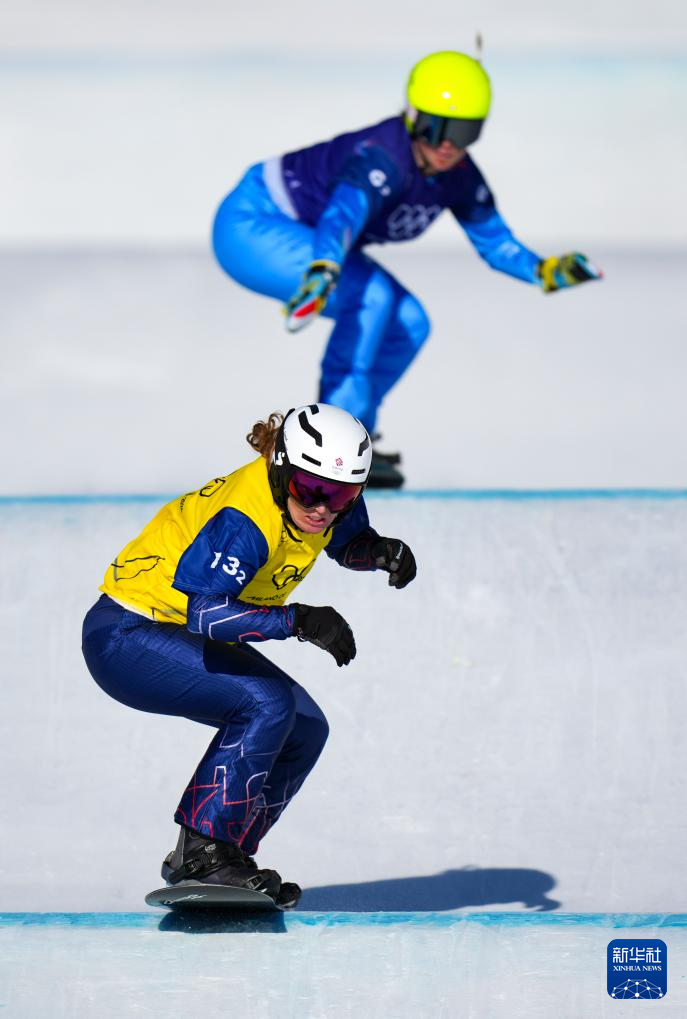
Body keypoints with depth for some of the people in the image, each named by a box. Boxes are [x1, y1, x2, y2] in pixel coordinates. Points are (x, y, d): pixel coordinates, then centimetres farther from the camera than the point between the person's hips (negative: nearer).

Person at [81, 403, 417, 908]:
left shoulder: (333, 500, -8)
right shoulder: (245, 520, -32)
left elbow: (348, 543, 14)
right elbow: (205, 609, -42)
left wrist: (382, 551, -9)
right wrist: (297, 620, -50)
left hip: (186, 637, 9)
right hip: (127, 635, -9)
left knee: (304, 730, 4)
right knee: (267, 704, -26)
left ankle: (222, 857, 11)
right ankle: (203, 850, -20)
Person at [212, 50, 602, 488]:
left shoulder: (458, 175, -8)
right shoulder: (382, 160, -33)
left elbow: (496, 242, 3)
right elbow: (343, 214, -51)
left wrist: (547, 271, -16)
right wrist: (322, 271, -70)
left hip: (298, 234, 9)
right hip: (250, 225, -9)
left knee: (408, 325, 2)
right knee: (370, 296, -27)